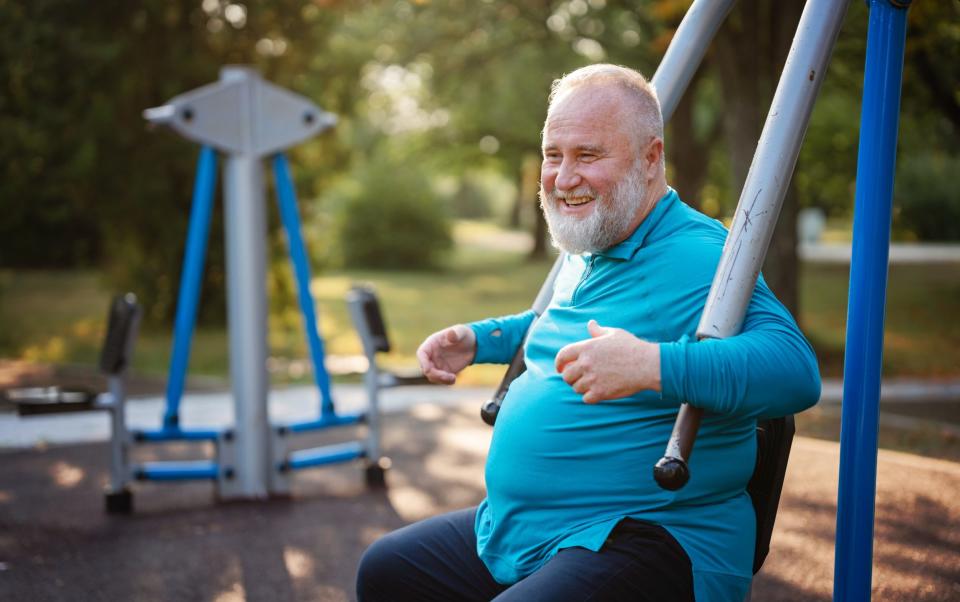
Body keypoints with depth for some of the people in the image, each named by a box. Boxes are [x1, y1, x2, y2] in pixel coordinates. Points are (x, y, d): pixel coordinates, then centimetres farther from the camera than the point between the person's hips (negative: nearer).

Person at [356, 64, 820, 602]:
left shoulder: (699, 258, -17)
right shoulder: (583, 255, 16)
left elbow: (796, 369, -32)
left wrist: (652, 365, -43)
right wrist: (478, 339, 25)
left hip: (651, 544, -10)